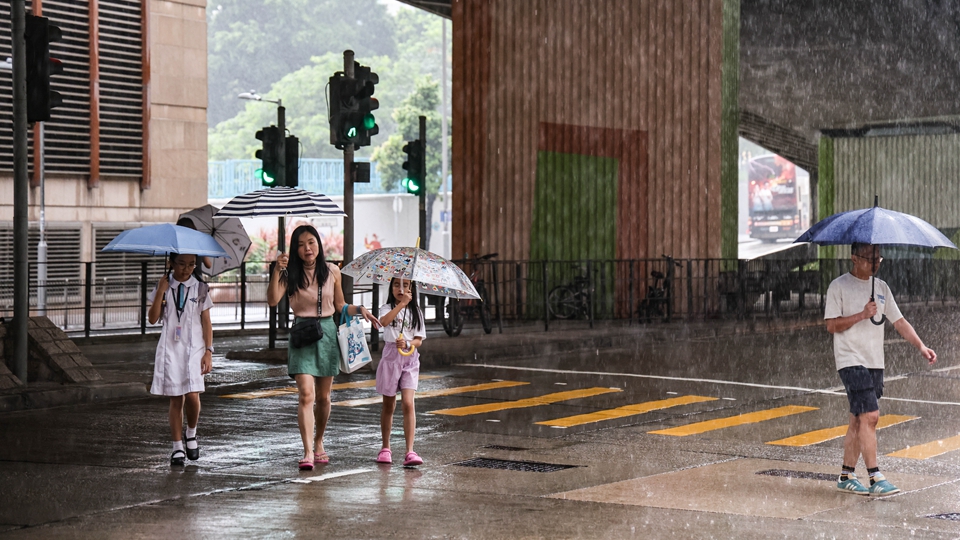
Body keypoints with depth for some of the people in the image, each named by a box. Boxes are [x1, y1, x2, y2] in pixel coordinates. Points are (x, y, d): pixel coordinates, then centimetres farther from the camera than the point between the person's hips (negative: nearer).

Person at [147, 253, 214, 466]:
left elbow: (206, 322, 5)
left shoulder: (200, 288, 4)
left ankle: (191, 433, 13)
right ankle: (177, 447, 9)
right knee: (176, 399, 1)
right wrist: (160, 292, -9)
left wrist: (209, 351, -3)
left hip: (193, 348, -1)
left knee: (192, 396, -15)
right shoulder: (164, 286, 6)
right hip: (170, 348, 1)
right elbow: (153, 319, 0)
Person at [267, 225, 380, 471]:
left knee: (323, 397, 10)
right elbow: (273, 300, -17)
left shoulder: (332, 271, 6)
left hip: (327, 332, 3)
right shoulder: (290, 274, -2)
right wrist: (277, 270, -24)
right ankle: (308, 452, -18)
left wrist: (359, 309, 0)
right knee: (306, 395, -15)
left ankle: (318, 442, 31)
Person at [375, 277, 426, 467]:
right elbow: (384, 321, -21)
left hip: (410, 358, 1)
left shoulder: (416, 312, 9)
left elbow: (419, 339, 3)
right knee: (388, 405, 8)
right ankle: (385, 448, 23)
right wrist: (401, 304, -24)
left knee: (408, 403, -13)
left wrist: (407, 344, -17)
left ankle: (410, 451, -16)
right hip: (390, 357, 0)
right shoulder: (387, 308, 3)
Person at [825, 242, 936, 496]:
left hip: (875, 362, 6)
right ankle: (875, 478, -14)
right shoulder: (839, 286, -5)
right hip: (851, 361, -6)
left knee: (859, 419, 8)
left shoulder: (881, 287, 13)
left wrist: (921, 346, 0)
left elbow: (899, 321, 12)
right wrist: (862, 315, -18)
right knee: (870, 415, -15)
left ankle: (846, 477, 15)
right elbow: (832, 325, -8)